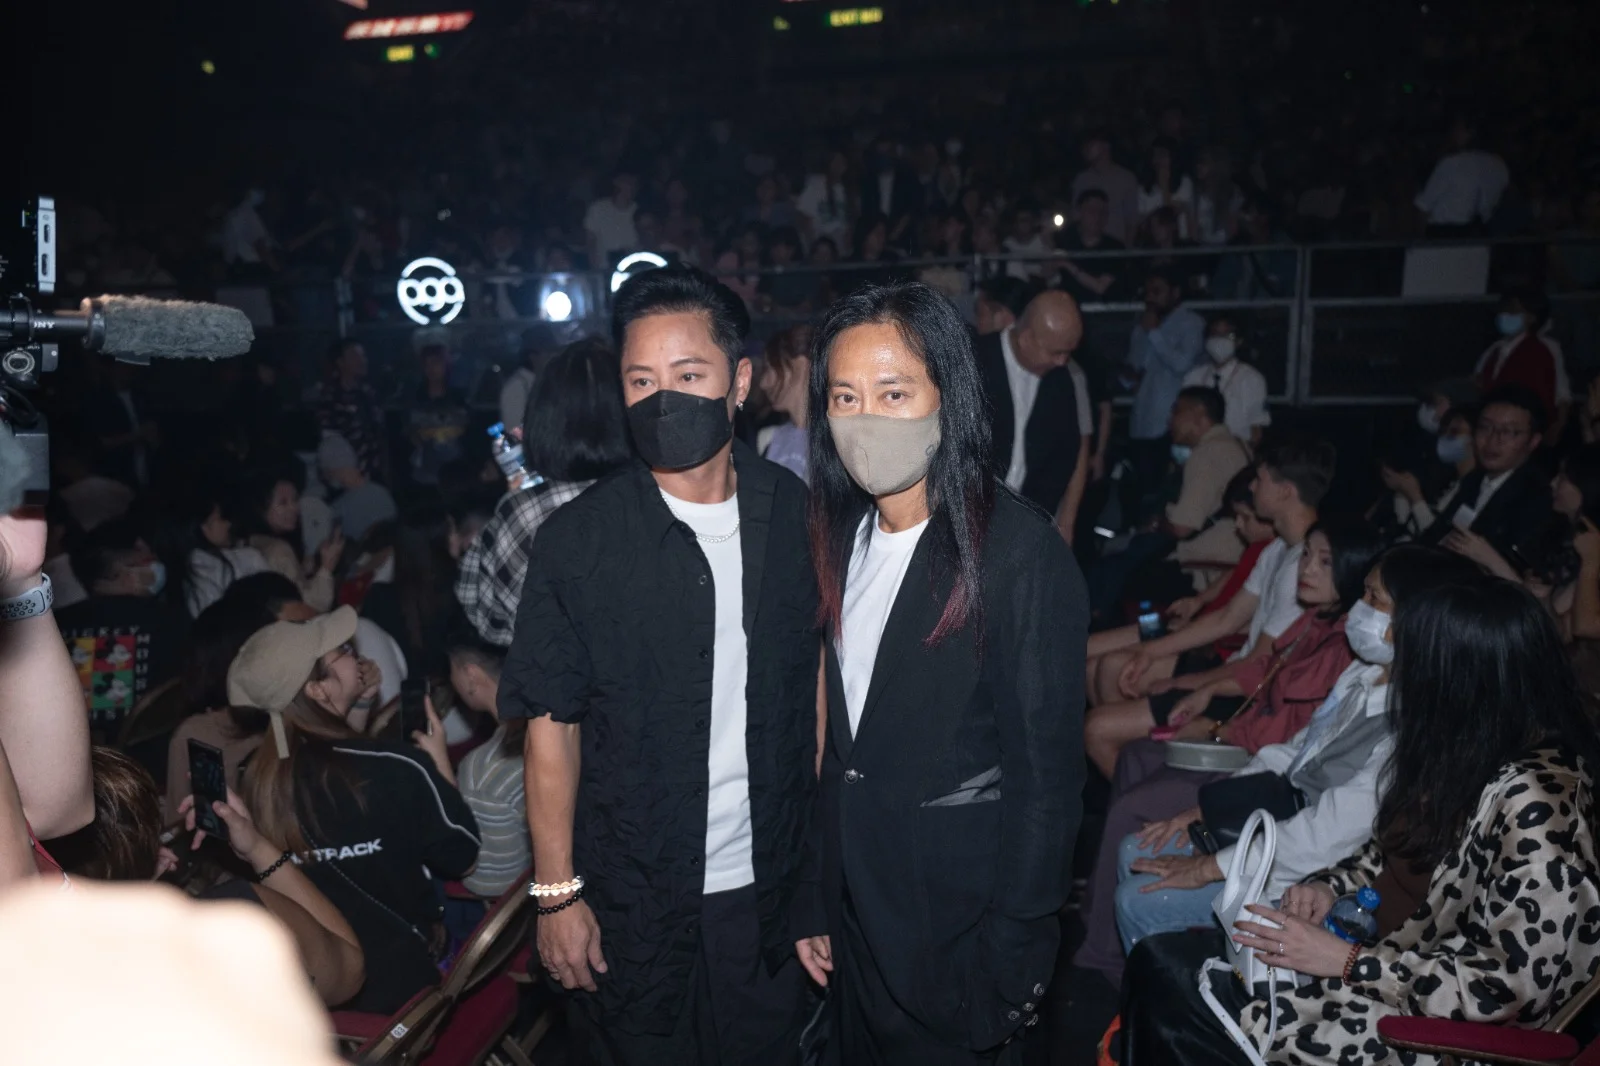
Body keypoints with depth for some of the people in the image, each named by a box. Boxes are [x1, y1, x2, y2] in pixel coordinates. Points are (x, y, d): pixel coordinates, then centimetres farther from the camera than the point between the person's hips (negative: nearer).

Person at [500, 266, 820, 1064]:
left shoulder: (794, 512, -6)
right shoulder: (578, 539, -12)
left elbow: (818, 667, 4)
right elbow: (552, 721, -8)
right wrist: (557, 893, -8)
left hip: (770, 885, 2)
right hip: (630, 902, -2)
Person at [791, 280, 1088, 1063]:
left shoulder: (1020, 551, -20)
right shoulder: (844, 536, 0)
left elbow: (1045, 777, -16)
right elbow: (837, 734, 5)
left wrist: (1010, 970, -14)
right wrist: (816, 902, 6)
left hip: (958, 916, -6)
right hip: (856, 899, 6)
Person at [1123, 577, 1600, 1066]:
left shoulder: (1534, 801, -26)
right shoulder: (1469, 749, 2)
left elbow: (1512, 986, -24)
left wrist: (1347, 961, -21)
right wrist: (1329, 884, -2)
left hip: (1434, 1027, -8)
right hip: (1396, 959, 8)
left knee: (1168, 980, -15)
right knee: (1161, 960, -4)